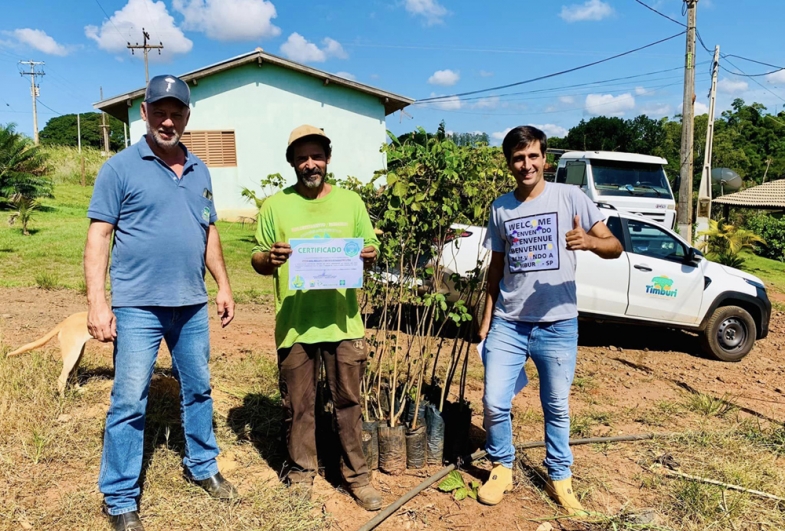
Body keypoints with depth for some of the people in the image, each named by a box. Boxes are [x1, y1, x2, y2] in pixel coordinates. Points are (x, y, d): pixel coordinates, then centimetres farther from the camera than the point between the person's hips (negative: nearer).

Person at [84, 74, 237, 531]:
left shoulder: (199, 171, 11)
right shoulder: (121, 167, -5)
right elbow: (99, 236, -8)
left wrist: (224, 285, 11)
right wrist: (97, 301, -15)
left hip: (192, 305, 5)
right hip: (138, 306, -5)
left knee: (199, 390, 17)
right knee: (130, 402, 1)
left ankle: (203, 467, 36)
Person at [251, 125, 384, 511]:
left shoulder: (350, 201, 7)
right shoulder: (275, 206, 1)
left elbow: (370, 248, 11)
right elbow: (257, 261, 2)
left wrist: (368, 255, -12)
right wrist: (270, 258, -20)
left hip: (343, 322, 1)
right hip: (294, 325, -1)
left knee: (349, 402, 11)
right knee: (297, 405, 12)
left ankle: (356, 474, 27)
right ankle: (301, 472, 31)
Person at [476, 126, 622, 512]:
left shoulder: (570, 197, -5)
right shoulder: (500, 208, 5)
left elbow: (615, 247, -7)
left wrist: (589, 242, -30)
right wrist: (486, 319, 11)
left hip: (558, 325, -2)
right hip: (508, 324, 2)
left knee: (557, 407, 12)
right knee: (494, 403, 2)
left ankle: (559, 477, 32)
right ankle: (502, 469, 26)